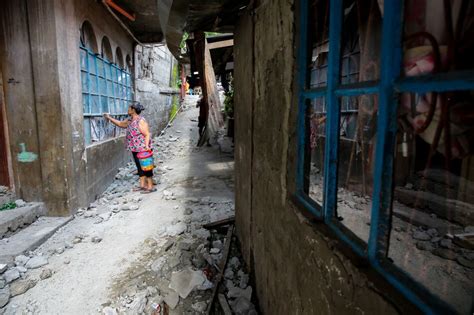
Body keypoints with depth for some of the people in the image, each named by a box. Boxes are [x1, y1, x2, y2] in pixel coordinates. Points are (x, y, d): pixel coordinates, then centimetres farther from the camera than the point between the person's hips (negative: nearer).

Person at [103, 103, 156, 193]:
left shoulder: (141, 121, -16)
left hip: (143, 149, -9)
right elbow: (120, 124, 28)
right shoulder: (130, 121, 11)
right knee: (140, 167, 13)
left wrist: (146, 146, -30)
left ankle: (150, 187, 4)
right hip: (135, 149, 9)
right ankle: (142, 185, 22)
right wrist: (109, 118, 27)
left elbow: (147, 134, -20)